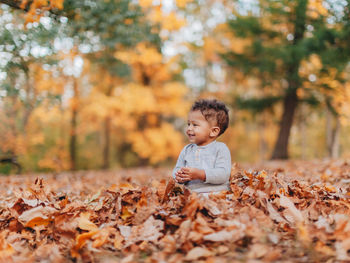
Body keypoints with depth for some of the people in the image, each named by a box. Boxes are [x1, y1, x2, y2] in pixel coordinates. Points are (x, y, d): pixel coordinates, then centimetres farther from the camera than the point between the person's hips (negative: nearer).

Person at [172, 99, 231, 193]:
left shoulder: (221, 149, 0)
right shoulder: (186, 150, 17)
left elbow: (223, 174, -11)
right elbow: (177, 169, 18)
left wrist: (200, 174, -22)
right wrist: (179, 177, -7)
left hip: (216, 192, -5)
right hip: (191, 193, 5)